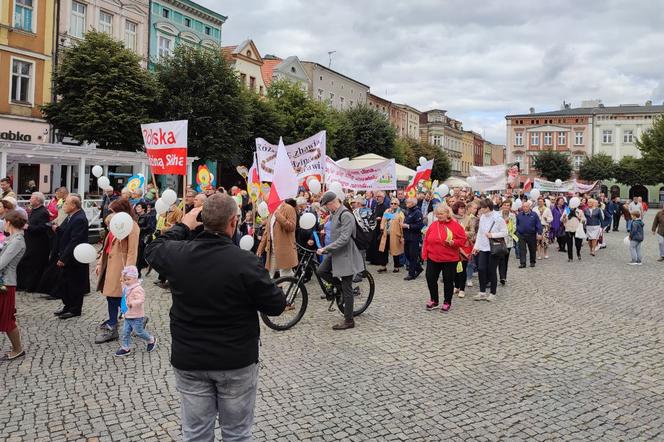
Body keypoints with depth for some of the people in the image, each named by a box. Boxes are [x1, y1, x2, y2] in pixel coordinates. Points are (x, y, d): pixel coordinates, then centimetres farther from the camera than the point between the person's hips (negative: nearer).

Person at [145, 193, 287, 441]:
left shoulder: (178, 254, -9)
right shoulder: (245, 262, -21)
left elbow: (152, 249, 15)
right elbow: (276, 306, -12)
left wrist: (183, 226, 22)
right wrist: (257, 280, 5)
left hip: (188, 360, 3)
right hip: (237, 362, -3)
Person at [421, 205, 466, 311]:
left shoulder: (455, 225, -6)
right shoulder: (433, 225, 4)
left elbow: (463, 239, -6)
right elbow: (426, 240, 8)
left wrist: (453, 242, -23)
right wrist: (424, 254, 3)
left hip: (450, 260, -3)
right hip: (433, 258, 3)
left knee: (448, 281, 6)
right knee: (430, 278, 5)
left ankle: (447, 302, 20)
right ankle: (434, 300, 22)